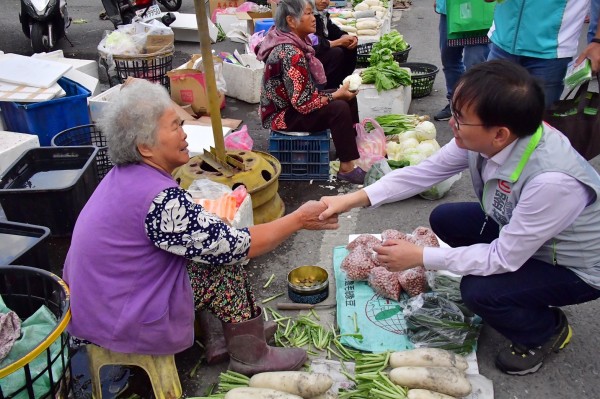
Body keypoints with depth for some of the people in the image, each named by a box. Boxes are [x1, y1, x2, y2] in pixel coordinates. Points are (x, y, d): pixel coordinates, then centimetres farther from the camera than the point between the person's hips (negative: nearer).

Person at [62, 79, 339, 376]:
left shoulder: (123, 176, 0)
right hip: (120, 324, -9)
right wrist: (298, 220, -12)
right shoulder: (160, 199, -28)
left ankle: (215, 340, 21)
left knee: (210, 251, 11)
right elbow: (233, 246, -21)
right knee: (226, 267, -6)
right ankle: (250, 355, 11)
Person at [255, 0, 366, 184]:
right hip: (283, 114, -10)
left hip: (291, 102, 10)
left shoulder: (291, 41, 1)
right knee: (339, 108, -24)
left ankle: (353, 146, 23)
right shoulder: (291, 54, -29)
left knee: (348, 97, 9)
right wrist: (337, 94, -17)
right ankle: (346, 168, -14)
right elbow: (303, 102, -28)